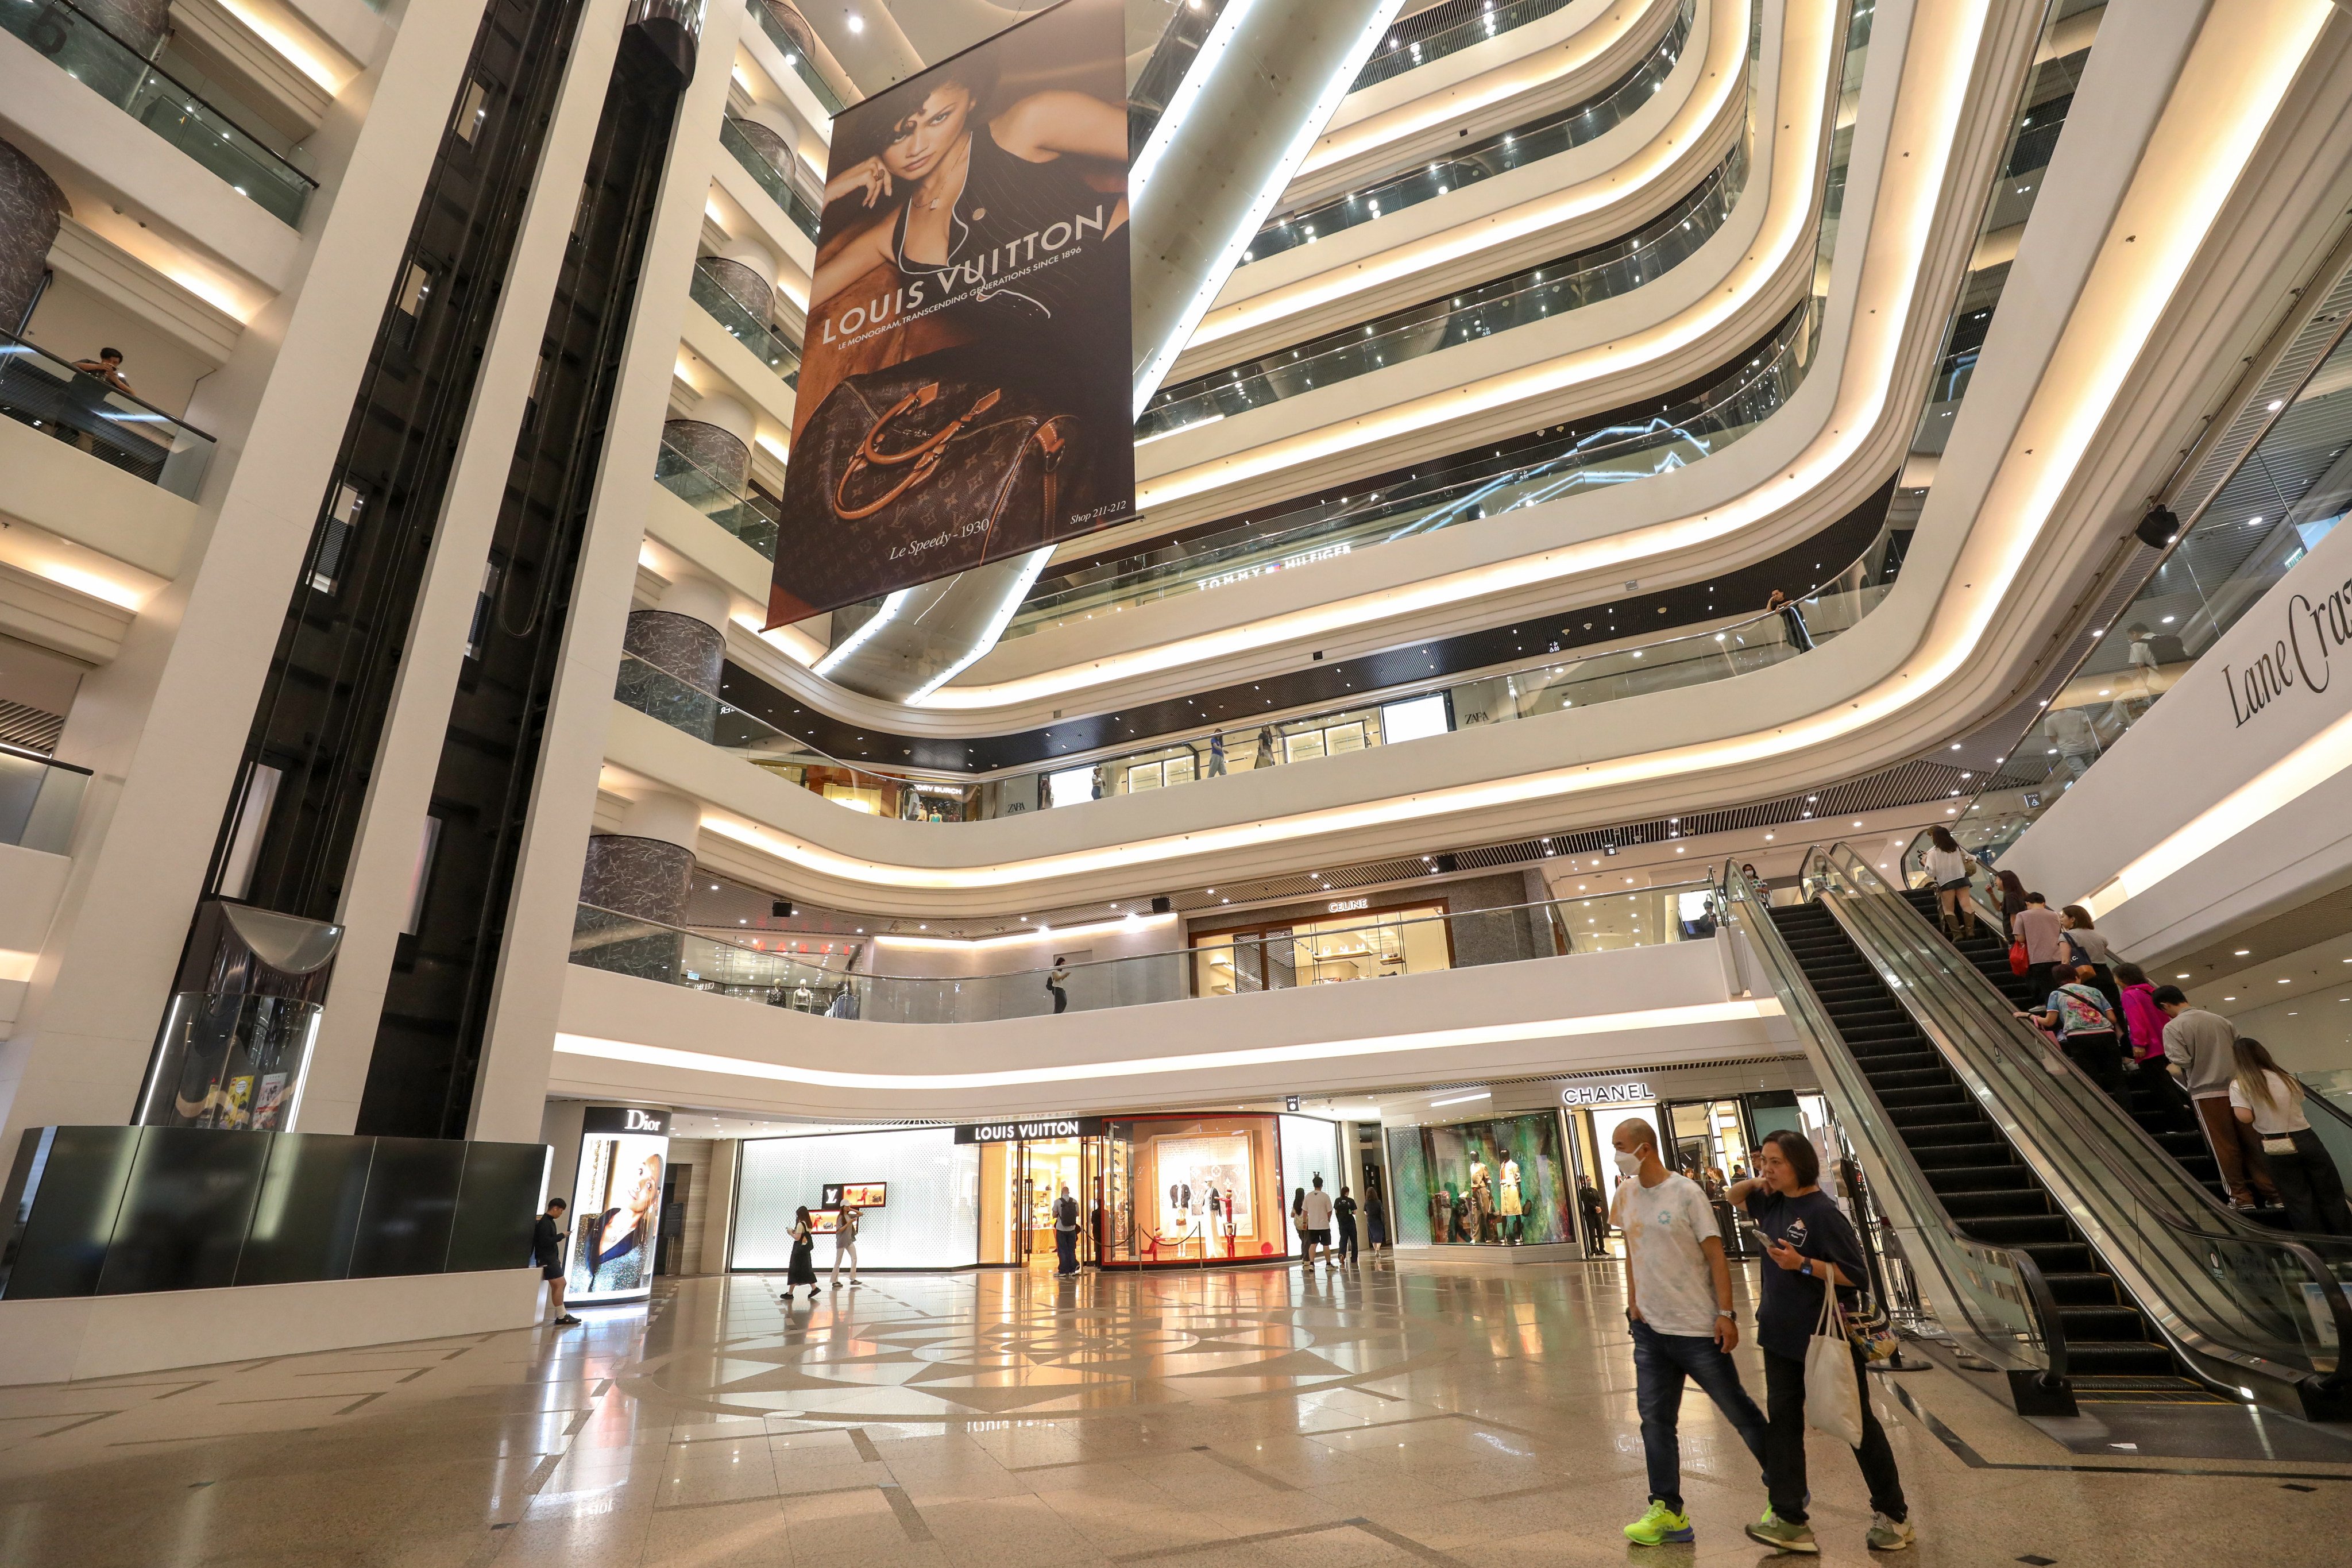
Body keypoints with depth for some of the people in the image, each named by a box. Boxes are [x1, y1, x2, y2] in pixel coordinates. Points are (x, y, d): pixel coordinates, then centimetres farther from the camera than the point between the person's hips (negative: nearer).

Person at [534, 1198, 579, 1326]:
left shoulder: (550, 1221, 14)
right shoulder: (544, 1223, -16)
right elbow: (545, 1242, -24)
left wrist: (556, 1258, 15)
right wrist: (561, 1236, -15)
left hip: (552, 1259, 10)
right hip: (547, 1260, -10)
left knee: (561, 1284, 12)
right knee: (558, 1285, -10)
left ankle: (563, 1315, 16)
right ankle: (561, 1317, -8)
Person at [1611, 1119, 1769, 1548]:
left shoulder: (1685, 1192, -15)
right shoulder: (1625, 1194, 3)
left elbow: (1716, 1257, -12)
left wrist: (1726, 1314, -15)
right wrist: (1633, 1299, 8)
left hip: (1698, 1329, -5)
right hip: (1651, 1329, 5)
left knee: (1739, 1412, 10)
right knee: (1655, 1419, 5)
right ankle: (1668, 1512, 15)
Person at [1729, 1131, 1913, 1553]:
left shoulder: (1824, 1213, -20)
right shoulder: (1774, 1202, 2)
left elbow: (1854, 1275, -20)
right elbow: (1733, 1197, 19)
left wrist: (1802, 1264, -29)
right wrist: (1755, 1183, -1)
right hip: (1781, 1335, 7)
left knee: (1856, 1422, 11)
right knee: (1782, 1421, 5)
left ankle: (1893, 1515, 31)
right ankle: (1790, 1521, 10)